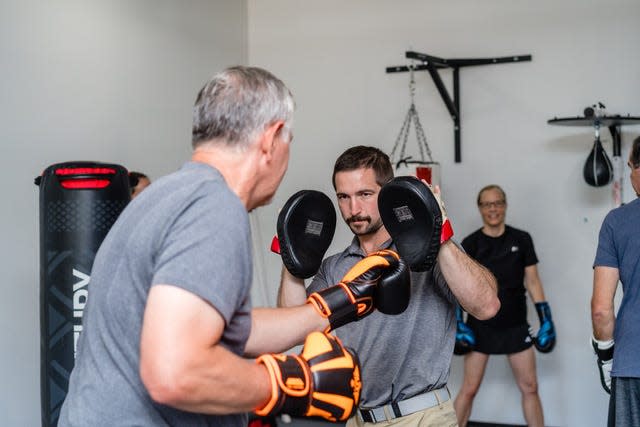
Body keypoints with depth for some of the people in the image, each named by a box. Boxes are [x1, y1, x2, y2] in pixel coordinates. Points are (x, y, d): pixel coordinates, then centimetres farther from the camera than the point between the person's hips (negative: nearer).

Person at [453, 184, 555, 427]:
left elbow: (532, 281, 5)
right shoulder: (471, 243, -1)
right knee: (469, 389, 0)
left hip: (515, 325, 2)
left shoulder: (521, 240, 2)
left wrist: (546, 319, 0)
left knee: (530, 388, 6)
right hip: (480, 326, -1)